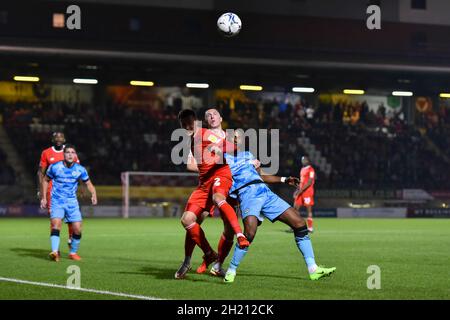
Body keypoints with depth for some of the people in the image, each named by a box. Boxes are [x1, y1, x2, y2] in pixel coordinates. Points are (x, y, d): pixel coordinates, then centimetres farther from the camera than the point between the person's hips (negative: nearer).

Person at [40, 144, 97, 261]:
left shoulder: (80, 169, -2)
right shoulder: (55, 167, -6)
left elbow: (88, 183, 8)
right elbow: (45, 180, 10)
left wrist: (93, 195, -12)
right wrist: (44, 198, 6)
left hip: (72, 202, 2)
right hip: (57, 202, -2)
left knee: (77, 229, -5)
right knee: (56, 224, -24)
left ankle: (73, 253, 17)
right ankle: (55, 252, -32)